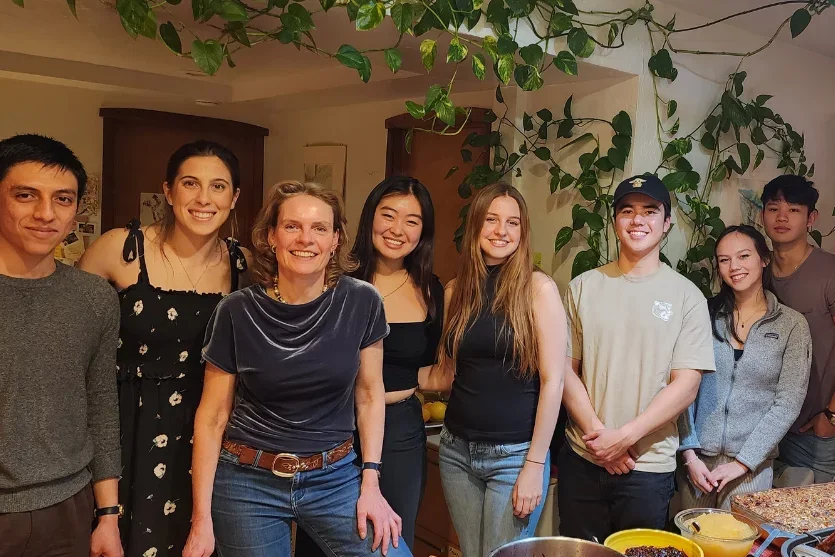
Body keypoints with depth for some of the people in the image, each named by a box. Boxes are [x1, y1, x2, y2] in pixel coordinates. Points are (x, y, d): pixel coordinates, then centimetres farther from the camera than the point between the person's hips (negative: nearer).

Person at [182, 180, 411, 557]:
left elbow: (369, 395, 3)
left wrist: (370, 482, -2)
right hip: (248, 483, 0)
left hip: (336, 478, 1)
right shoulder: (237, 312, -10)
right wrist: (202, 518, -4)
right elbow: (212, 416, -4)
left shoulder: (361, 303, -7)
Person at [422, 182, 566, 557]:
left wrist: (535, 465, -12)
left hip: (514, 454, -4)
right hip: (456, 449, 4)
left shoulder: (538, 288, -10)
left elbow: (552, 381, -11)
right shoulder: (456, 290, 4)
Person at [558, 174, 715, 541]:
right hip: (581, 460, 2)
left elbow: (687, 385, -7)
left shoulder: (686, 295, -2)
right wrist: (597, 432, -10)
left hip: (649, 469, -1)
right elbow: (566, 367, 1)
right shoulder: (584, 287, 2)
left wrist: (624, 436, -14)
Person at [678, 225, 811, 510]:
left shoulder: (791, 325, -2)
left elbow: (788, 403, -6)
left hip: (752, 466, -1)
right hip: (697, 460, 1)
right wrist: (690, 454, -8)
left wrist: (742, 462, -10)